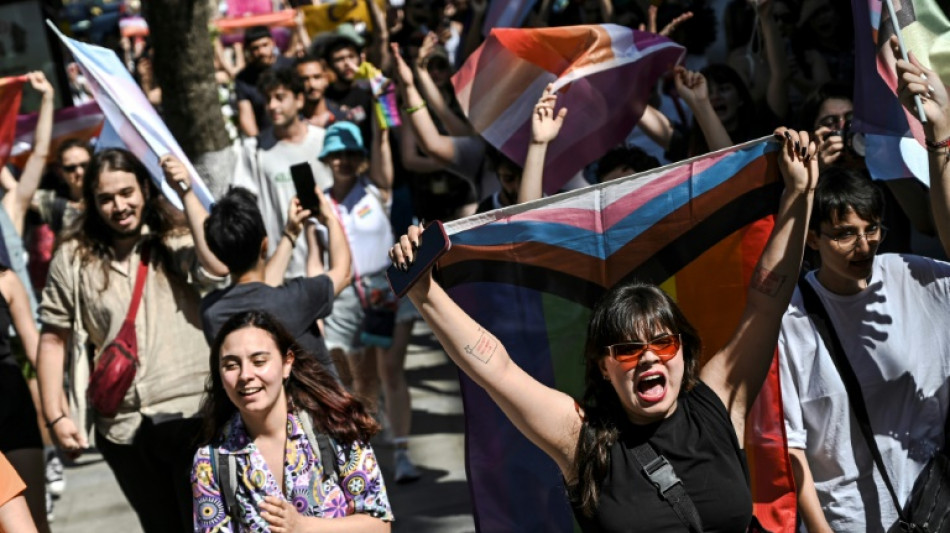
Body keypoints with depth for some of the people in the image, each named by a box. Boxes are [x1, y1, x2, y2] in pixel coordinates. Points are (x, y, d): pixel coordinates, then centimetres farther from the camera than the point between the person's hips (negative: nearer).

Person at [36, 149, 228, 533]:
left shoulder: (176, 241, 1)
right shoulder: (73, 258, 3)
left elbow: (218, 267, -20)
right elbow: (53, 340, 6)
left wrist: (186, 192, -16)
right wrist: (56, 416, 0)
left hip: (191, 414, -2)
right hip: (124, 428, 2)